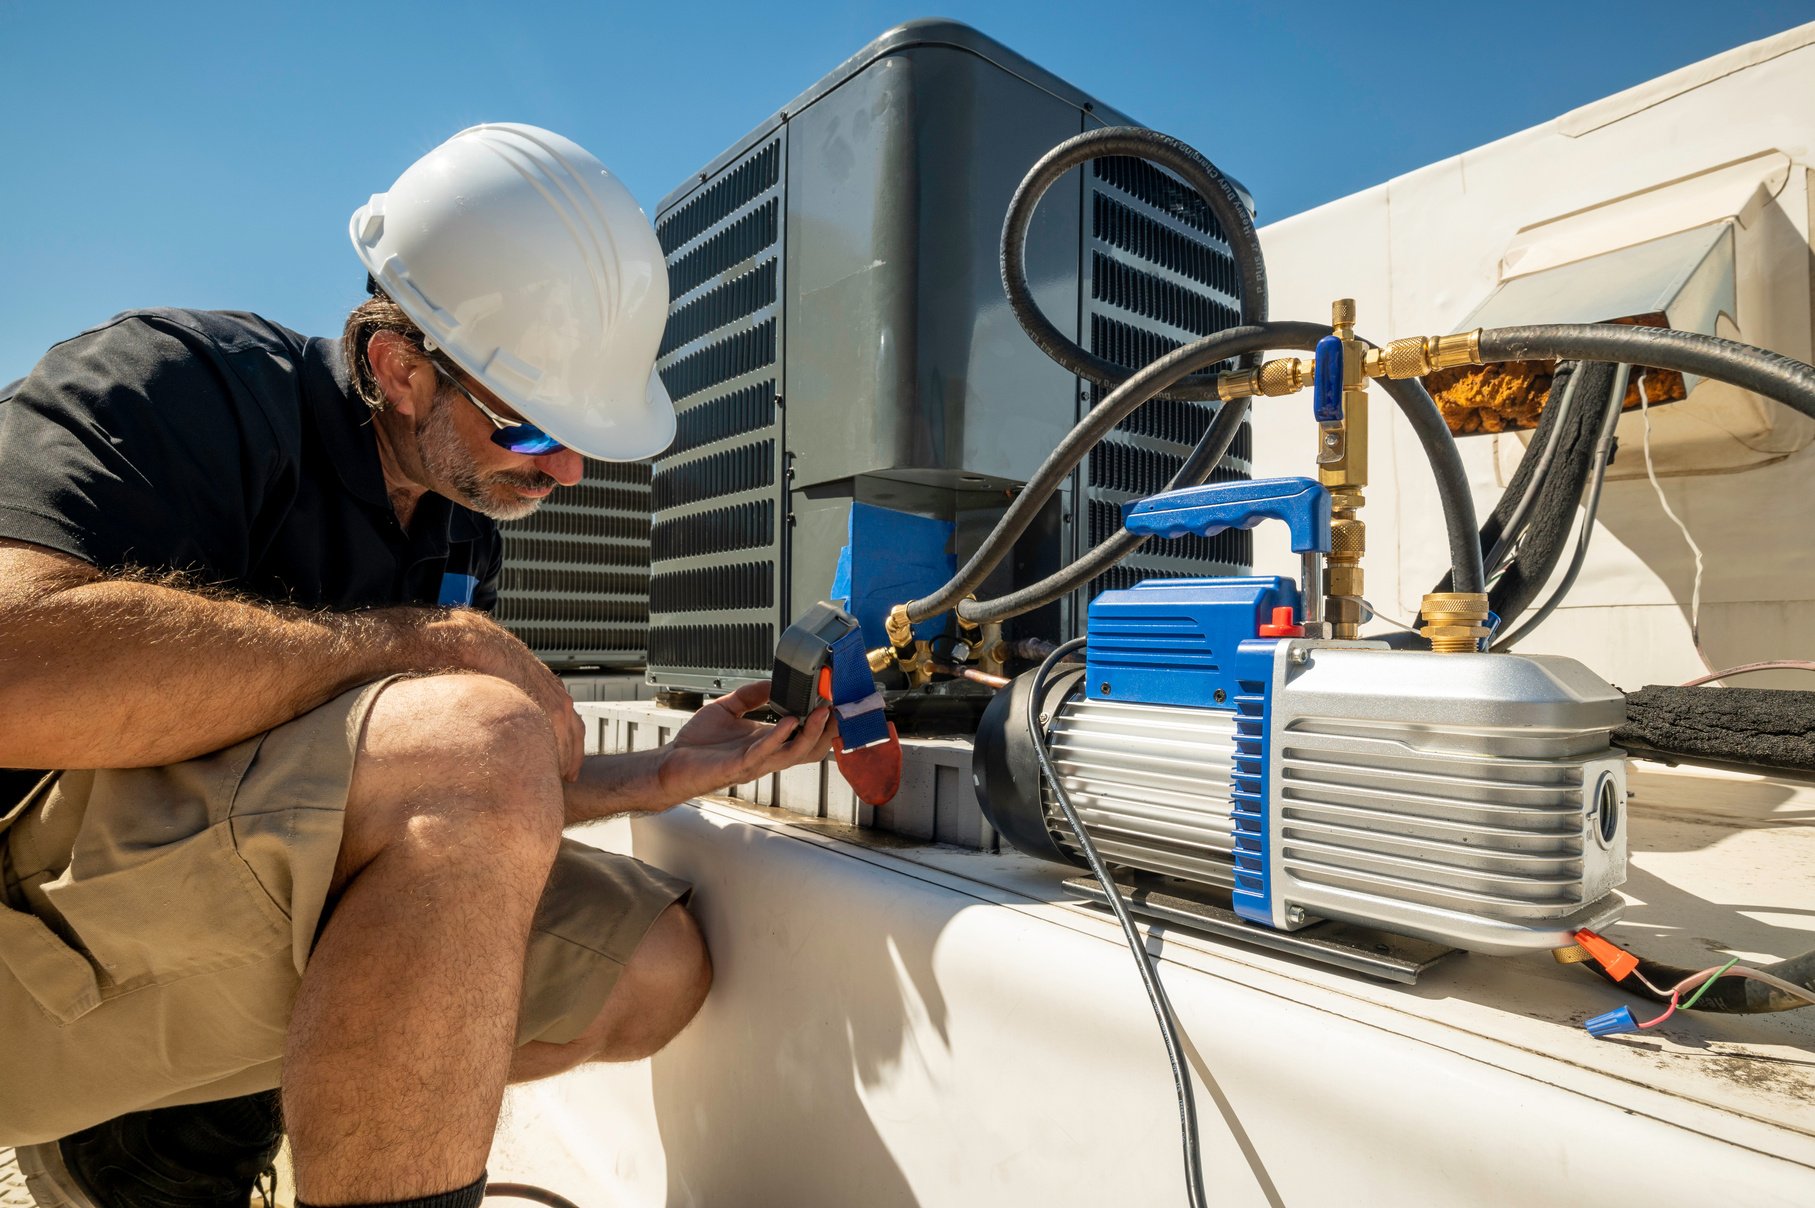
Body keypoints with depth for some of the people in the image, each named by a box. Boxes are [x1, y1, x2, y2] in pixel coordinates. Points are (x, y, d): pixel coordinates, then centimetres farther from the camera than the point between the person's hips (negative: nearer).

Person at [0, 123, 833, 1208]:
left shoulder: (468, 515, 8)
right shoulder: (181, 388, -13)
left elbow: (457, 811, 12)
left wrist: (660, 778, -1)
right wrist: (433, 644, -26)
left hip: (254, 908, 7)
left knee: (654, 964, -2)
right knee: (470, 740, -34)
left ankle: (190, 1120, 4)